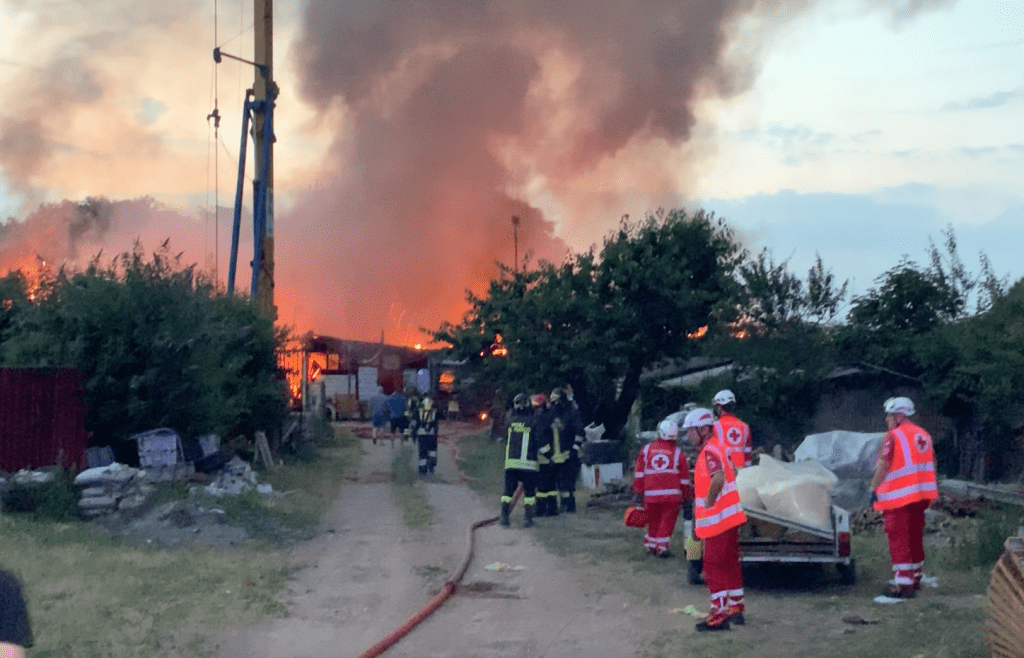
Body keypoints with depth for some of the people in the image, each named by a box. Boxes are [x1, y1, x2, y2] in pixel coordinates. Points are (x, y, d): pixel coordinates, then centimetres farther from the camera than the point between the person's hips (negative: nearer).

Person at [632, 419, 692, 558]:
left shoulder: (646, 450, 8)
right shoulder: (677, 453, 4)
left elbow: (639, 473, 6)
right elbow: (684, 478, 7)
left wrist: (638, 492, 9)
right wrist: (686, 496, 15)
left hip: (651, 493, 3)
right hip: (671, 494, -3)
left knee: (653, 521, 15)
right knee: (667, 520, 3)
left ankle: (650, 546, 23)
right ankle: (661, 547, -2)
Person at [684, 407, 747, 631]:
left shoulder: (709, 451, -18)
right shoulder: (714, 449, 14)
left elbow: (718, 478, -37)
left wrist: (708, 503, -25)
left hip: (717, 520, -10)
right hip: (728, 517, 10)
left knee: (714, 567, -5)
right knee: (730, 564, 17)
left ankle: (719, 615, -2)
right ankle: (736, 608, 26)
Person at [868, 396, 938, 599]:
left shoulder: (893, 437, -12)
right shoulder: (923, 435, 13)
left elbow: (882, 466, -17)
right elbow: (931, 465, 19)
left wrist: (873, 489, -10)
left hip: (898, 497, -8)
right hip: (921, 496, 8)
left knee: (899, 539, -7)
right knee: (915, 538, 17)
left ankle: (902, 585, -10)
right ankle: (915, 578, 27)